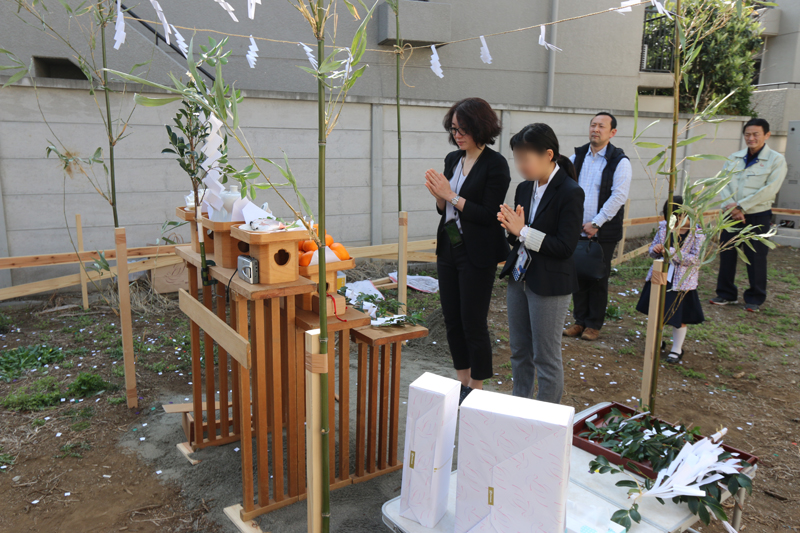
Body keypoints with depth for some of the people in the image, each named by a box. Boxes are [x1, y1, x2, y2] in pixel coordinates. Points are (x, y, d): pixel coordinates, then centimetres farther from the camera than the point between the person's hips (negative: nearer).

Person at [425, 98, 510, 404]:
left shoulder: (495, 164, -12)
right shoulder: (452, 160, 9)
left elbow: (489, 214, -17)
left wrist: (451, 195, -17)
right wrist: (438, 195, -7)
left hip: (477, 255, -7)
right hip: (449, 249, 7)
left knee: (473, 323, 0)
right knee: (452, 320, 14)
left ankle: (477, 388, 17)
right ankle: (462, 381, 30)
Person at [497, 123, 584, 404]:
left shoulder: (570, 193, -16)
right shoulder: (525, 188, 5)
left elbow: (566, 246, -21)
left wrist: (523, 232, -21)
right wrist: (512, 228, -11)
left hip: (550, 284, -7)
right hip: (519, 278, 7)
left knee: (546, 358, 5)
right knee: (519, 351, 19)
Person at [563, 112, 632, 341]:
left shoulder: (620, 162, -5)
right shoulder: (577, 157, 8)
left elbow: (618, 197, -12)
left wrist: (595, 223, -15)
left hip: (603, 233, -4)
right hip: (576, 229, 4)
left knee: (598, 279, 5)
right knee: (578, 275, 9)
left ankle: (594, 324, 18)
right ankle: (580, 320, 23)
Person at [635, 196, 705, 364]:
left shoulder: (697, 234, -13)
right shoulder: (664, 227, -1)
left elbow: (695, 259, -19)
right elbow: (652, 250, 7)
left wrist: (672, 252, -28)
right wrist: (655, 250, -17)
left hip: (681, 282, -4)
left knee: (679, 318, 8)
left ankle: (677, 349, 25)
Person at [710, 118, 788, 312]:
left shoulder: (776, 160, -4)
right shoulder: (734, 158, 9)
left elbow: (769, 190, -14)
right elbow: (723, 183, 2)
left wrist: (741, 206, -18)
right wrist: (729, 205, -15)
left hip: (757, 217, -4)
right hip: (731, 215, 4)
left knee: (756, 258, 3)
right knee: (726, 255, 9)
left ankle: (755, 298, 17)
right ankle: (726, 294, 22)